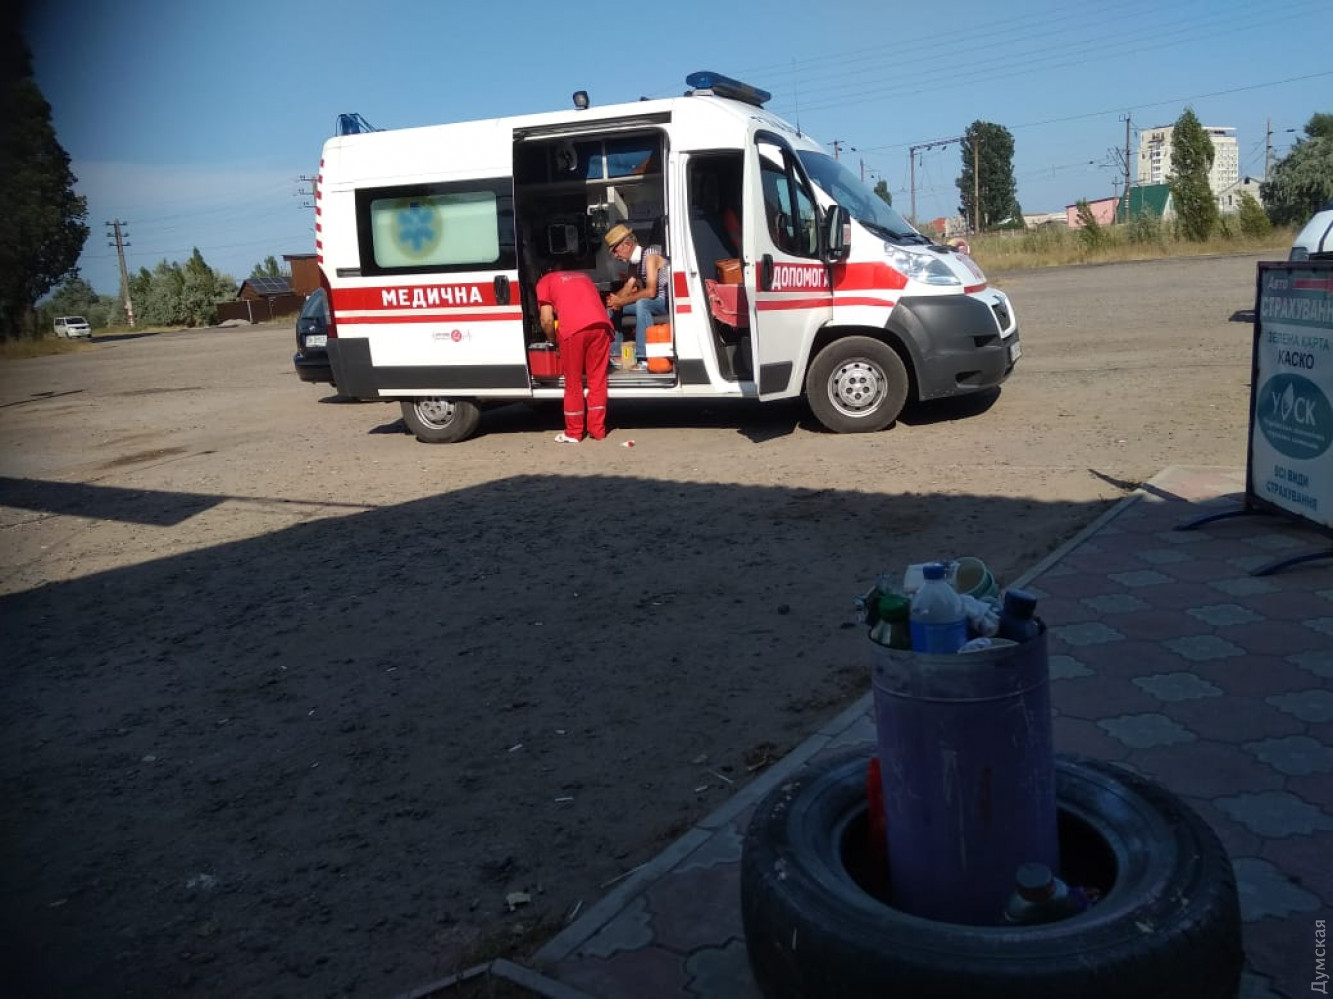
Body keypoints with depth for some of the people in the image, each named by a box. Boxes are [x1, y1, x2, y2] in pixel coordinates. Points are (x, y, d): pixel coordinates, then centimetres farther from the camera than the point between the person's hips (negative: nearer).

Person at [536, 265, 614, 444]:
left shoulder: (544, 281, 21)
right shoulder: (582, 276, 35)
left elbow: (547, 320, 9)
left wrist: (552, 341, 26)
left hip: (573, 328, -4)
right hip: (600, 324, 4)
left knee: (573, 383, 7)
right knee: (598, 379, 12)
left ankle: (573, 433, 15)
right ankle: (597, 430, 16)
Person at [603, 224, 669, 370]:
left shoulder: (650, 255, -19)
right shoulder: (634, 262, 9)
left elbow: (650, 292, -28)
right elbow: (627, 288, 7)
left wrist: (621, 301, -24)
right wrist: (615, 300, -16)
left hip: (669, 301, -9)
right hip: (652, 302, 9)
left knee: (641, 303, -37)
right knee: (614, 308, 6)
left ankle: (644, 358, -38)